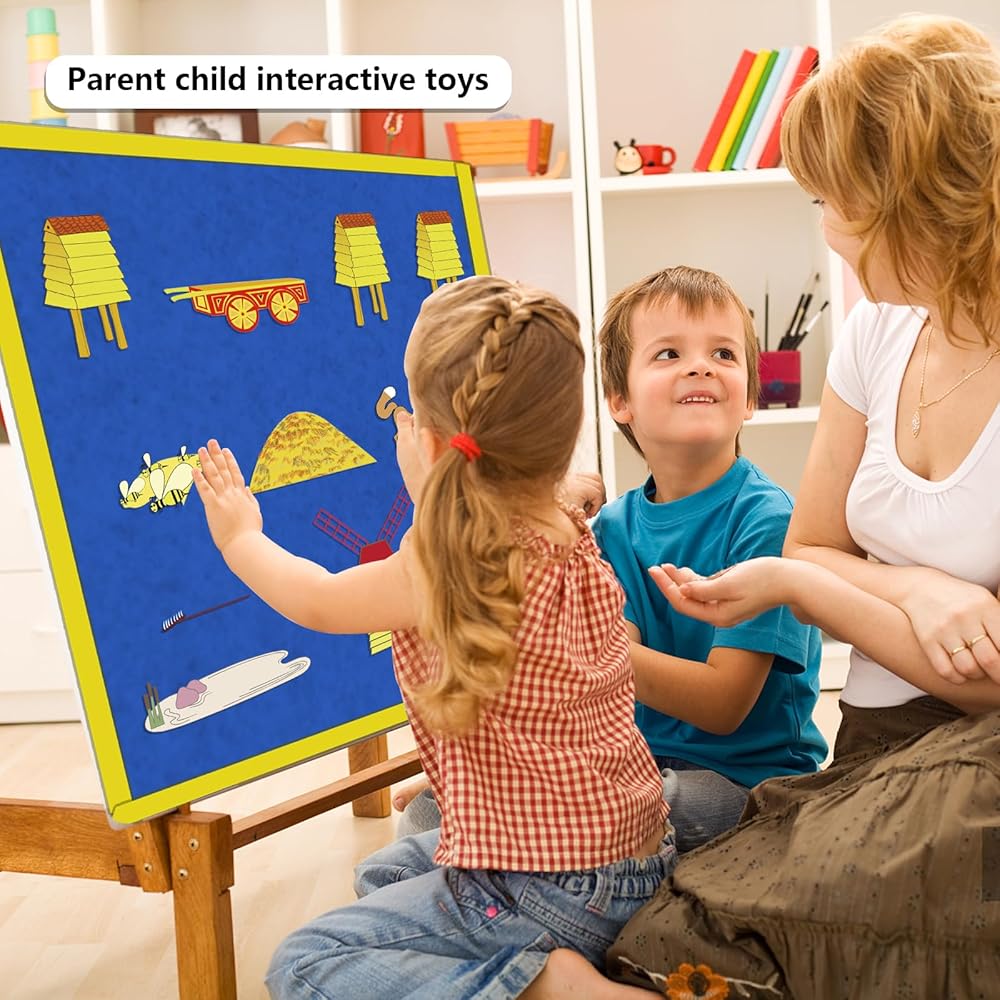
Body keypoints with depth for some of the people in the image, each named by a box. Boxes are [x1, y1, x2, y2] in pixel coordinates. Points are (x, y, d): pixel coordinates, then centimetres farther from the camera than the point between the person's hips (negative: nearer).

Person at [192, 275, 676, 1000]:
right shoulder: (575, 537, -2)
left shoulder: (435, 574, -22)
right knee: (387, 871, 29)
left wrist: (241, 538, 16)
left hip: (546, 892, -9)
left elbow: (316, 602, -1)